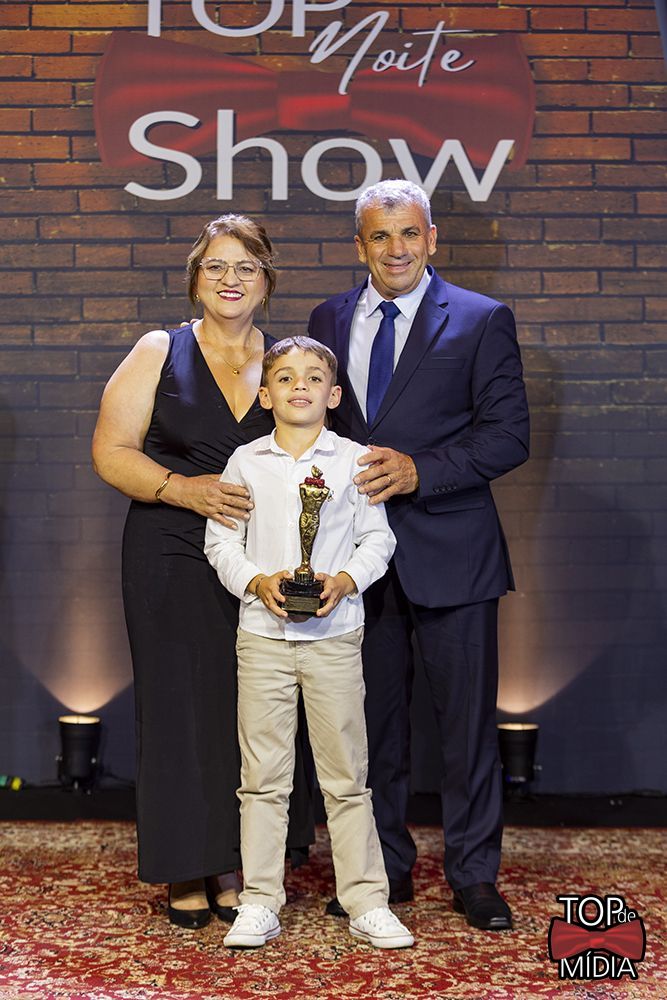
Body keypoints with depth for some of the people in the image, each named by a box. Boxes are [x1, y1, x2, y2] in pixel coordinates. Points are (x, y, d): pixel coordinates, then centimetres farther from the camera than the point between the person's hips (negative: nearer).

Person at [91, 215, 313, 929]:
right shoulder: (159, 354, 3)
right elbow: (111, 452, -1)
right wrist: (184, 489, -16)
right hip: (173, 561, -2)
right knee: (181, 704, 0)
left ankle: (236, 867, 17)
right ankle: (186, 872, 13)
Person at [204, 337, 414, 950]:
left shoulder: (354, 461, 3)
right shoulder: (246, 463, 5)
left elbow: (378, 539, 4)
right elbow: (220, 539, 5)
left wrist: (346, 581, -14)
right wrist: (257, 581, -11)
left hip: (335, 634, 0)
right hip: (263, 631, 1)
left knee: (347, 776, 5)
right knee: (263, 776, 5)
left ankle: (367, 903, 14)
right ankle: (259, 905, 14)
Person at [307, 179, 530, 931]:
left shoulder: (482, 321, -1)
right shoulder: (329, 321, 11)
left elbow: (508, 435, -7)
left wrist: (419, 470, -18)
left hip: (449, 551, -3)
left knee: (465, 719, 4)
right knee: (372, 719, 12)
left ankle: (473, 876, 18)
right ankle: (385, 869, 26)